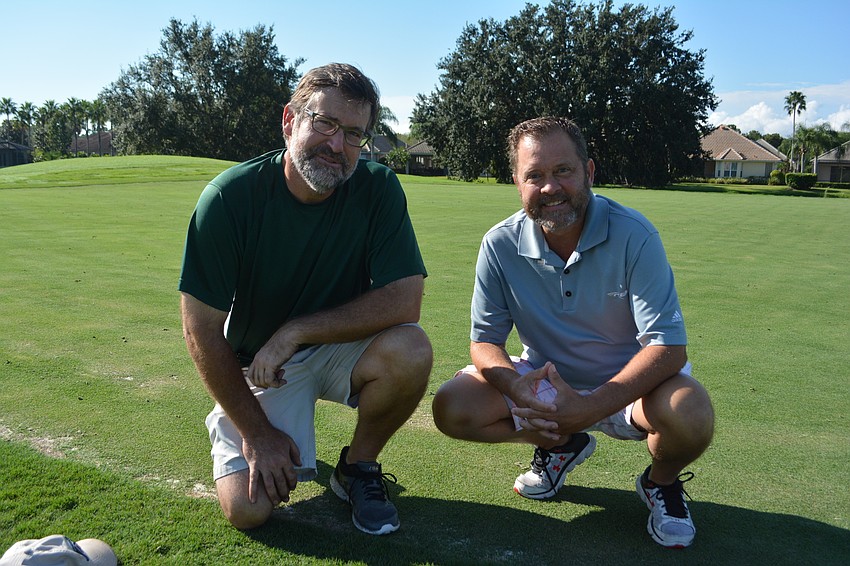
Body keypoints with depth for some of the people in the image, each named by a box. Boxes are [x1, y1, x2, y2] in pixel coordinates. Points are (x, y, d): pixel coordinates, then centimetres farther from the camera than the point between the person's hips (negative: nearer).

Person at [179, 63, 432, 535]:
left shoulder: (378, 188, -15)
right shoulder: (230, 198, -20)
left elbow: (404, 300, -21)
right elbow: (202, 331, -15)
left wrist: (295, 330, -24)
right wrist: (256, 432, -12)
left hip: (341, 348, 2)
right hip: (257, 364, -1)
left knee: (410, 351, -30)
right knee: (248, 508, -16)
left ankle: (358, 467, -1)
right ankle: (233, 424, 20)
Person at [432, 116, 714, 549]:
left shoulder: (633, 235, -20)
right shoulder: (500, 245, -12)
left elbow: (668, 346, -24)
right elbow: (485, 341, -8)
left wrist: (590, 407, -36)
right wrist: (515, 386, -32)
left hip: (627, 384, -3)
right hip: (544, 380, 3)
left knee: (690, 416, -35)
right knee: (451, 408, -18)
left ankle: (661, 482, 5)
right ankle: (561, 445, 11)